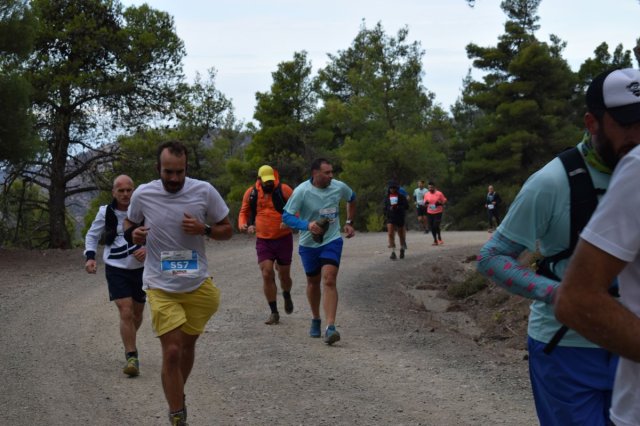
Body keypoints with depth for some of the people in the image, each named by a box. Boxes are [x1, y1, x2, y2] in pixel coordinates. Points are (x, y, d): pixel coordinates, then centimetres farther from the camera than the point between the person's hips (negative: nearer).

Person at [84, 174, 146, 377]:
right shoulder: (105, 212, -6)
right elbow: (92, 235, 8)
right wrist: (90, 256, -7)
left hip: (139, 268, 2)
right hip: (116, 269, -2)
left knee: (137, 313, 16)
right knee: (126, 313, -14)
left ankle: (129, 343, 45)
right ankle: (132, 357, -9)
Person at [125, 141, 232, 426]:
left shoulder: (204, 191, -9)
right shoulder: (142, 195, -8)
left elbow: (227, 230, 1)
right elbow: (130, 225, 12)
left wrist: (204, 229, -19)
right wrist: (134, 234, -12)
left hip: (197, 285, 2)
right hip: (161, 287, -2)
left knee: (188, 345, 17)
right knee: (172, 351, -10)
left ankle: (177, 395, 42)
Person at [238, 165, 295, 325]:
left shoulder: (284, 190, -7)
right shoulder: (251, 193, 1)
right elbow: (244, 212, 14)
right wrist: (243, 225, -7)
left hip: (283, 239, -1)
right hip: (263, 241, 1)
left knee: (284, 275, 9)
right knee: (267, 274, -9)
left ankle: (287, 296, 44)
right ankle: (274, 312, 1)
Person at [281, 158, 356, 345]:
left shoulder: (339, 187, -7)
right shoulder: (301, 191, -16)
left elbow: (351, 199, 17)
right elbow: (286, 216, -15)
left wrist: (349, 222, 13)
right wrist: (307, 225, -30)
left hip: (332, 240, 0)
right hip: (309, 243, 0)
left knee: (329, 280, -17)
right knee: (313, 282, 15)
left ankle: (330, 328, -22)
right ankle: (315, 319, 38)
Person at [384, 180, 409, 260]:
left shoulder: (401, 197, -5)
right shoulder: (387, 197, 5)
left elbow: (406, 206, -10)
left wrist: (397, 207, -23)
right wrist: (385, 216, 5)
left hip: (400, 217, -1)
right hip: (390, 217, 1)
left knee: (401, 234, 13)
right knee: (390, 234, -14)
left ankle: (402, 249, 37)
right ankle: (393, 252, -15)